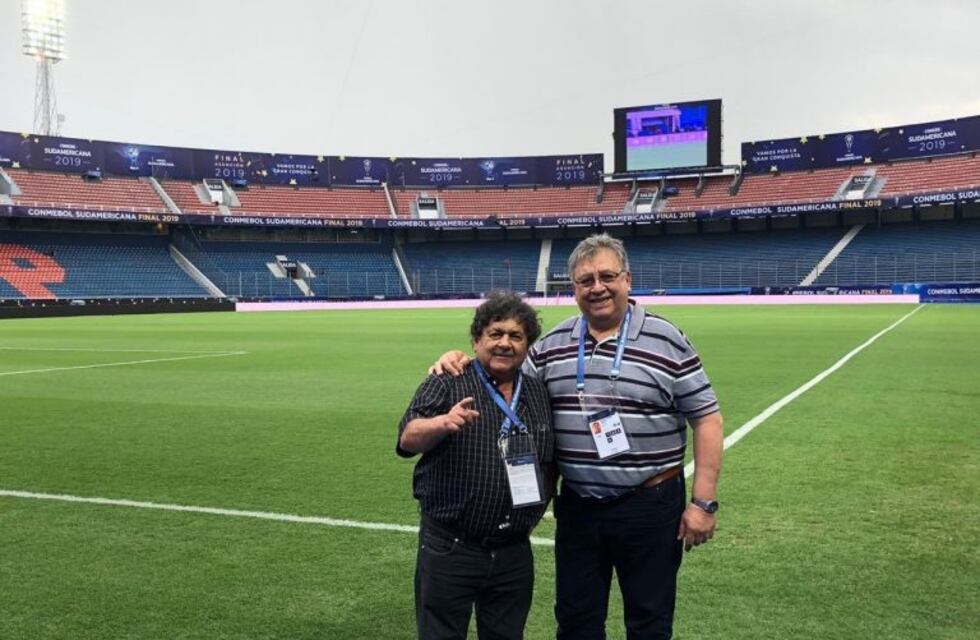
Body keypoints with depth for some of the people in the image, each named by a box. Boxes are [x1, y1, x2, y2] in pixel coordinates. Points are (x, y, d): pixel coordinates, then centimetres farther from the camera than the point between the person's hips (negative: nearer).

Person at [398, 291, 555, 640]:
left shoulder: (541, 394, 9)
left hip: (515, 554, 4)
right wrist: (442, 423, -39)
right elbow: (408, 439, -20)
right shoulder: (446, 384, -5)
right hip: (449, 550, -4)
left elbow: (554, 460, 21)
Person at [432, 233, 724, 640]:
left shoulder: (666, 341, -7)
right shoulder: (553, 344, 4)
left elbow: (706, 418, -6)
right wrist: (465, 363, -2)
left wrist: (703, 501, -10)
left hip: (650, 506, -3)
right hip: (578, 506, 4)